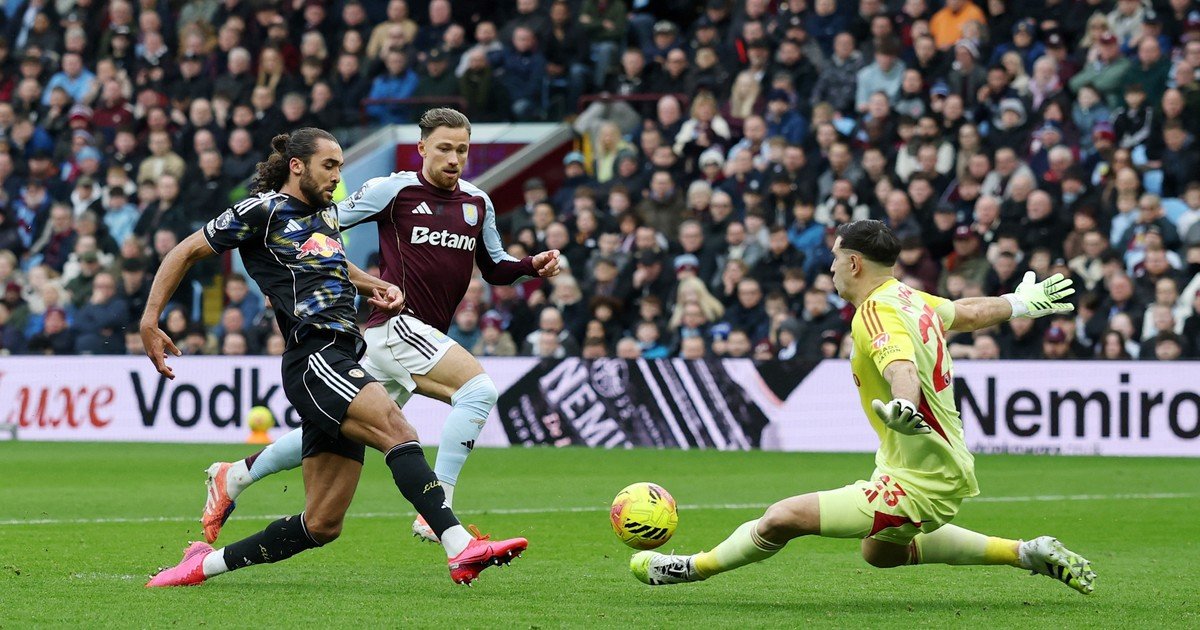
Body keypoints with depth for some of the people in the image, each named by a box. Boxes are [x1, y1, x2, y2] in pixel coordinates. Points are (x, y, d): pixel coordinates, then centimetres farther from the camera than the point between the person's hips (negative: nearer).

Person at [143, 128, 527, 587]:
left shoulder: (325, 211, 24)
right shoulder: (264, 210, 1)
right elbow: (186, 253, 7)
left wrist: (374, 286, 23)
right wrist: (149, 322, 1)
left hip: (343, 366, 9)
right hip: (314, 359, -9)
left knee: (322, 525, 4)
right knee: (396, 429, -30)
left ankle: (207, 563, 17)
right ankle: (462, 549, -43)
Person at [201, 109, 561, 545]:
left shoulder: (478, 203, 13)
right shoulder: (395, 190, -5)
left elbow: (495, 269, 21)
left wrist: (534, 265, 3)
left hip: (426, 336, 7)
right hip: (396, 324, -7)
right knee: (478, 389, -25)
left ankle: (234, 477, 25)